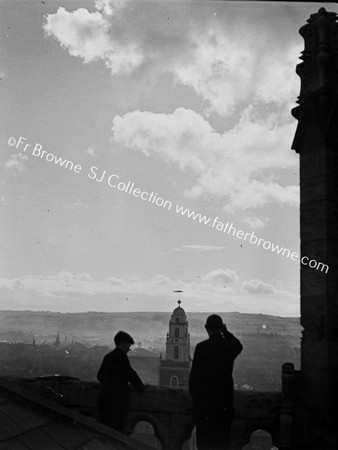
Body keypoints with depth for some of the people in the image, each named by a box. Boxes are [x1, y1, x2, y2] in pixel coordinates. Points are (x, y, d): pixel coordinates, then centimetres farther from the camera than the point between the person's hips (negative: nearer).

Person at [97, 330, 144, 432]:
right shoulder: (121, 355, -8)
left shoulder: (107, 356, 17)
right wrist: (141, 388, 3)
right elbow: (130, 373, -8)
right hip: (116, 398, -8)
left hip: (103, 395, 8)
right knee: (116, 428, -6)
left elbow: (100, 376, 25)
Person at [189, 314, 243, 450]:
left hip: (204, 399, -2)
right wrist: (226, 332, 16)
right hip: (225, 399, 3)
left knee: (204, 436, 8)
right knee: (221, 437, 13)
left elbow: (194, 374, -9)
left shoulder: (201, 347, -12)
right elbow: (239, 346, 24)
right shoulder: (230, 346, -3)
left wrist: (193, 394, 2)